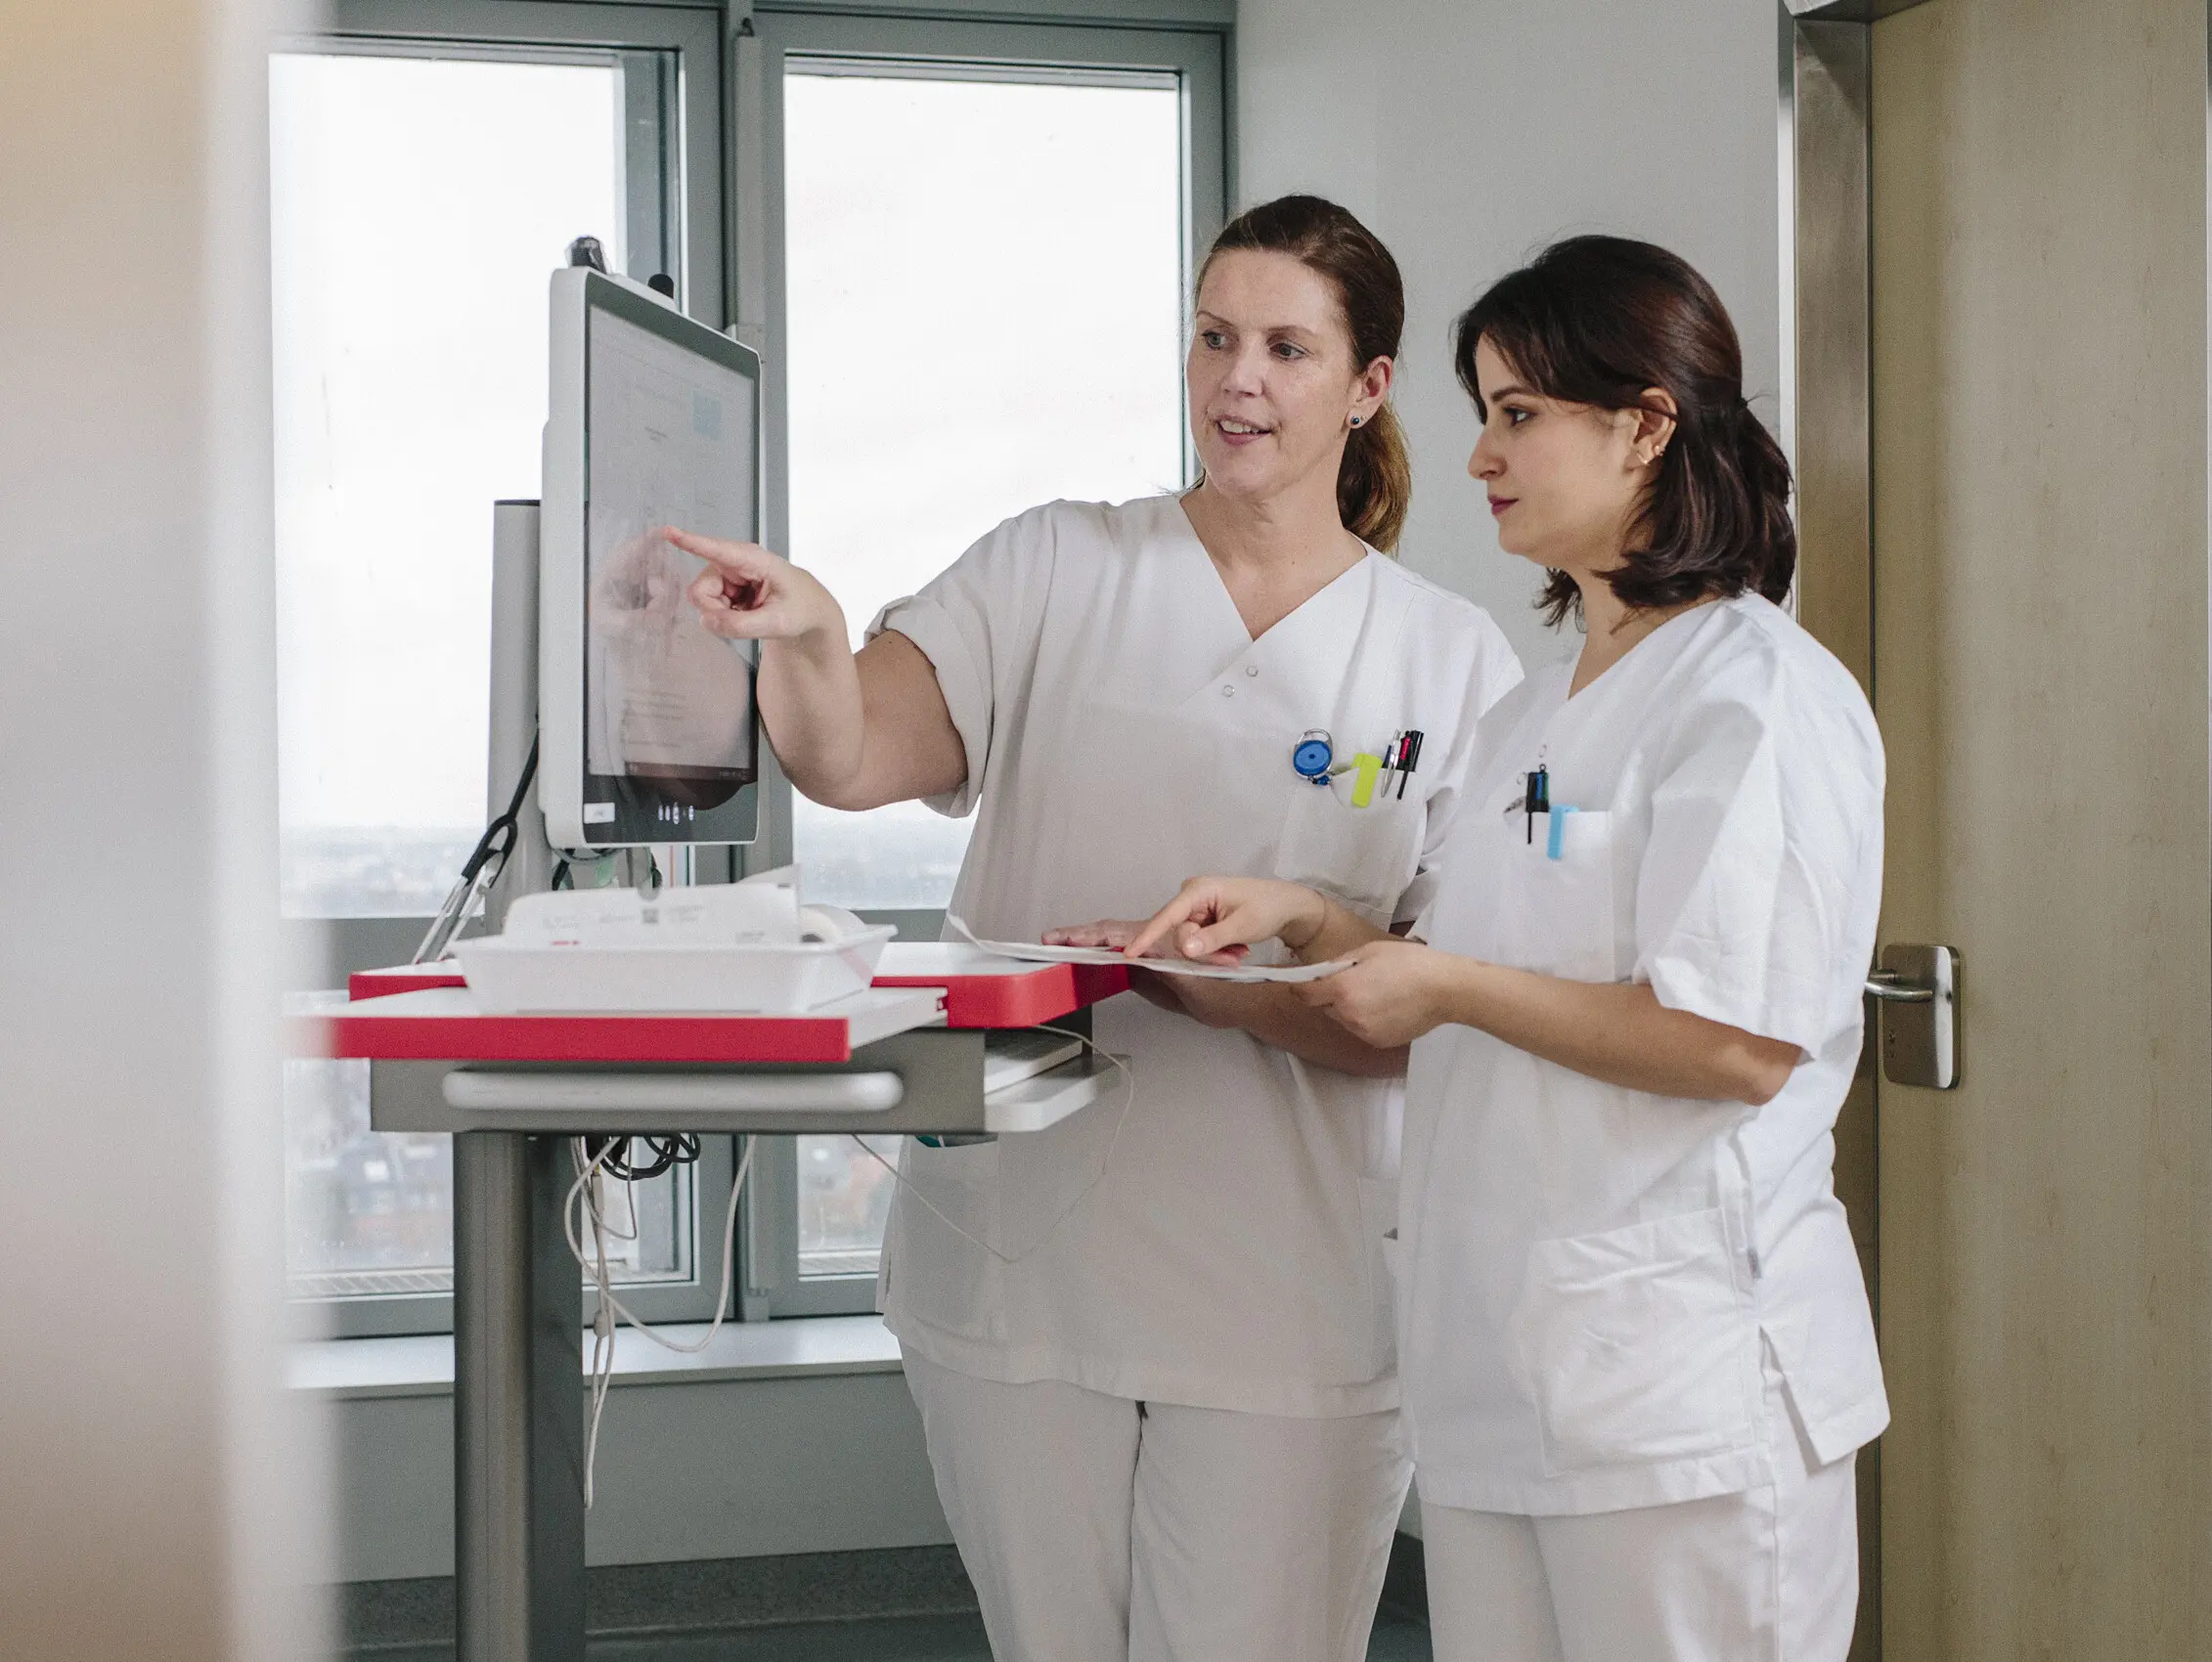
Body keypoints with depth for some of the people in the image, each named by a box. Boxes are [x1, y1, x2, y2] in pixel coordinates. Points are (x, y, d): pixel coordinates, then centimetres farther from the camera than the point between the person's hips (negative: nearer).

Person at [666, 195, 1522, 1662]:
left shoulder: (1452, 658, 2)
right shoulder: (1054, 570, 4)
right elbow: (853, 759, -10)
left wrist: (1194, 979, -20)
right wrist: (806, 632, -33)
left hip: (1287, 1293, -1)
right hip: (1017, 1254, 1)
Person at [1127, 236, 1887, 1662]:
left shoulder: (1758, 695, -11)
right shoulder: (1533, 717, 18)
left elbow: (1736, 1043, -20)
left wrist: (1449, 986, -13)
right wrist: (1306, 919, 12)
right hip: (1499, 1360, 9)